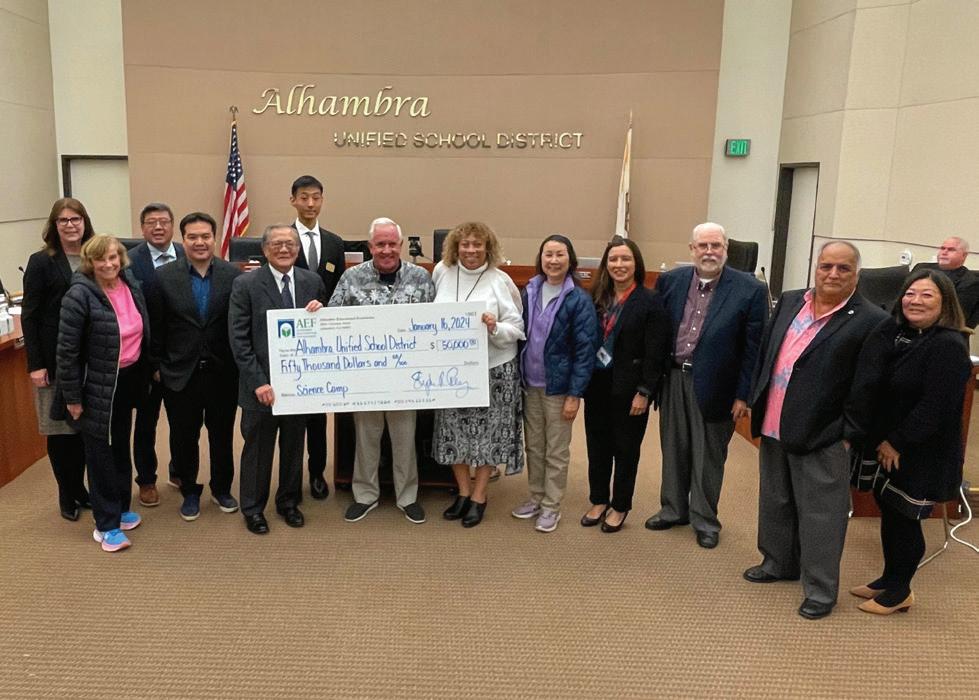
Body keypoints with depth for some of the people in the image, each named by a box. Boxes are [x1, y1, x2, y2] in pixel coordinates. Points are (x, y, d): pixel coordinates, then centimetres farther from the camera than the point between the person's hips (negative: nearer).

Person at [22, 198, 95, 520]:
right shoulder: (41, 262, -5)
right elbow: (29, 316, -6)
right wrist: (35, 364, -11)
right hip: (55, 358, -3)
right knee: (59, 428, 6)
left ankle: (79, 487, 26)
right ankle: (66, 494, 21)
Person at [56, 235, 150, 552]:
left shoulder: (131, 284, -1)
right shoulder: (79, 294, -19)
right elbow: (67, 350, -17)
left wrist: (147, 371, 13)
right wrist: (72, 396, -14)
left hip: (128, 379, 6)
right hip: (98, 386, -6)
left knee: (121, 446, 19)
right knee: (101, 452, 5)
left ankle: (121, 508, 36)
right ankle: (106, 525, 16)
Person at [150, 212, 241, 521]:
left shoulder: (233, 275, -5)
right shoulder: (164, 276, -4)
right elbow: (156, 326, 0)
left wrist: (241, 365, -3)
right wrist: (157, 365, 1)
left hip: (222, 372, 0)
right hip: (180, 373, 0)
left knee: (222, 435, 14)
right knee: (184, 437, 12)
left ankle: (221, 488, 34)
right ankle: (189, 491, 31)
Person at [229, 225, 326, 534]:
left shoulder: (313, 282, 3)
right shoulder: (245, 284, -8)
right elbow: (238, 339, -10)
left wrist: (320, 313, -12)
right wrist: (258, 382, -16)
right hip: (261, 384, -3)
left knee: (294, 446, 16)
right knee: (258, 448, 11)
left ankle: (289, 502, 35)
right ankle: (252, 508, 29)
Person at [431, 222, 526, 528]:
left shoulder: (500, 280, -8)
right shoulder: (442, 271, 0)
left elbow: (517, 328, -7)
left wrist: (495, 328, -24)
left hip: (493, 369, -3)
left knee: (487, 432, 6)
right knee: (454, 431, 11)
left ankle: (479, 496, 22)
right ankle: (463, 491, 29)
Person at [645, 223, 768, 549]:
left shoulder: (750, 290, -9)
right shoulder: (670, 281, 1)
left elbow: (753, 348, -8)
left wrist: (743, 394, -9)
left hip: (713, 385, -3)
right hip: (673, 379, 4)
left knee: (708, 455, 9)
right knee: (673, 449, 16)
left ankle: (704, 520, 25)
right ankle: (673, 509, 34)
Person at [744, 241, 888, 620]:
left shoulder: (870, 321, -12)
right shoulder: (790, 302, 7)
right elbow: (764, 352, 14)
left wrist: (847, 432, -12)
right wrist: (757, 400, 12)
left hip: (821, 437, -6)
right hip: (774, 428, 7)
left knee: (820, 514, 4)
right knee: (775, 503, 21)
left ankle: (820, 589, 19)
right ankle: (779, 563, 40)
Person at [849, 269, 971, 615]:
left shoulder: (949, 346, -19)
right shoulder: (899, 334, 6)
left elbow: (935, 407, -24)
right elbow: (878, 388, 4)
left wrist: (897, 443, -17)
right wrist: (881, 441, -8)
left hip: (923, 454, -7)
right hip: (889, 447, 7)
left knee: (904, 520, 4)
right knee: (889, 513, 16)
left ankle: (899, 591, 22)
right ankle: (889, 580, 33)